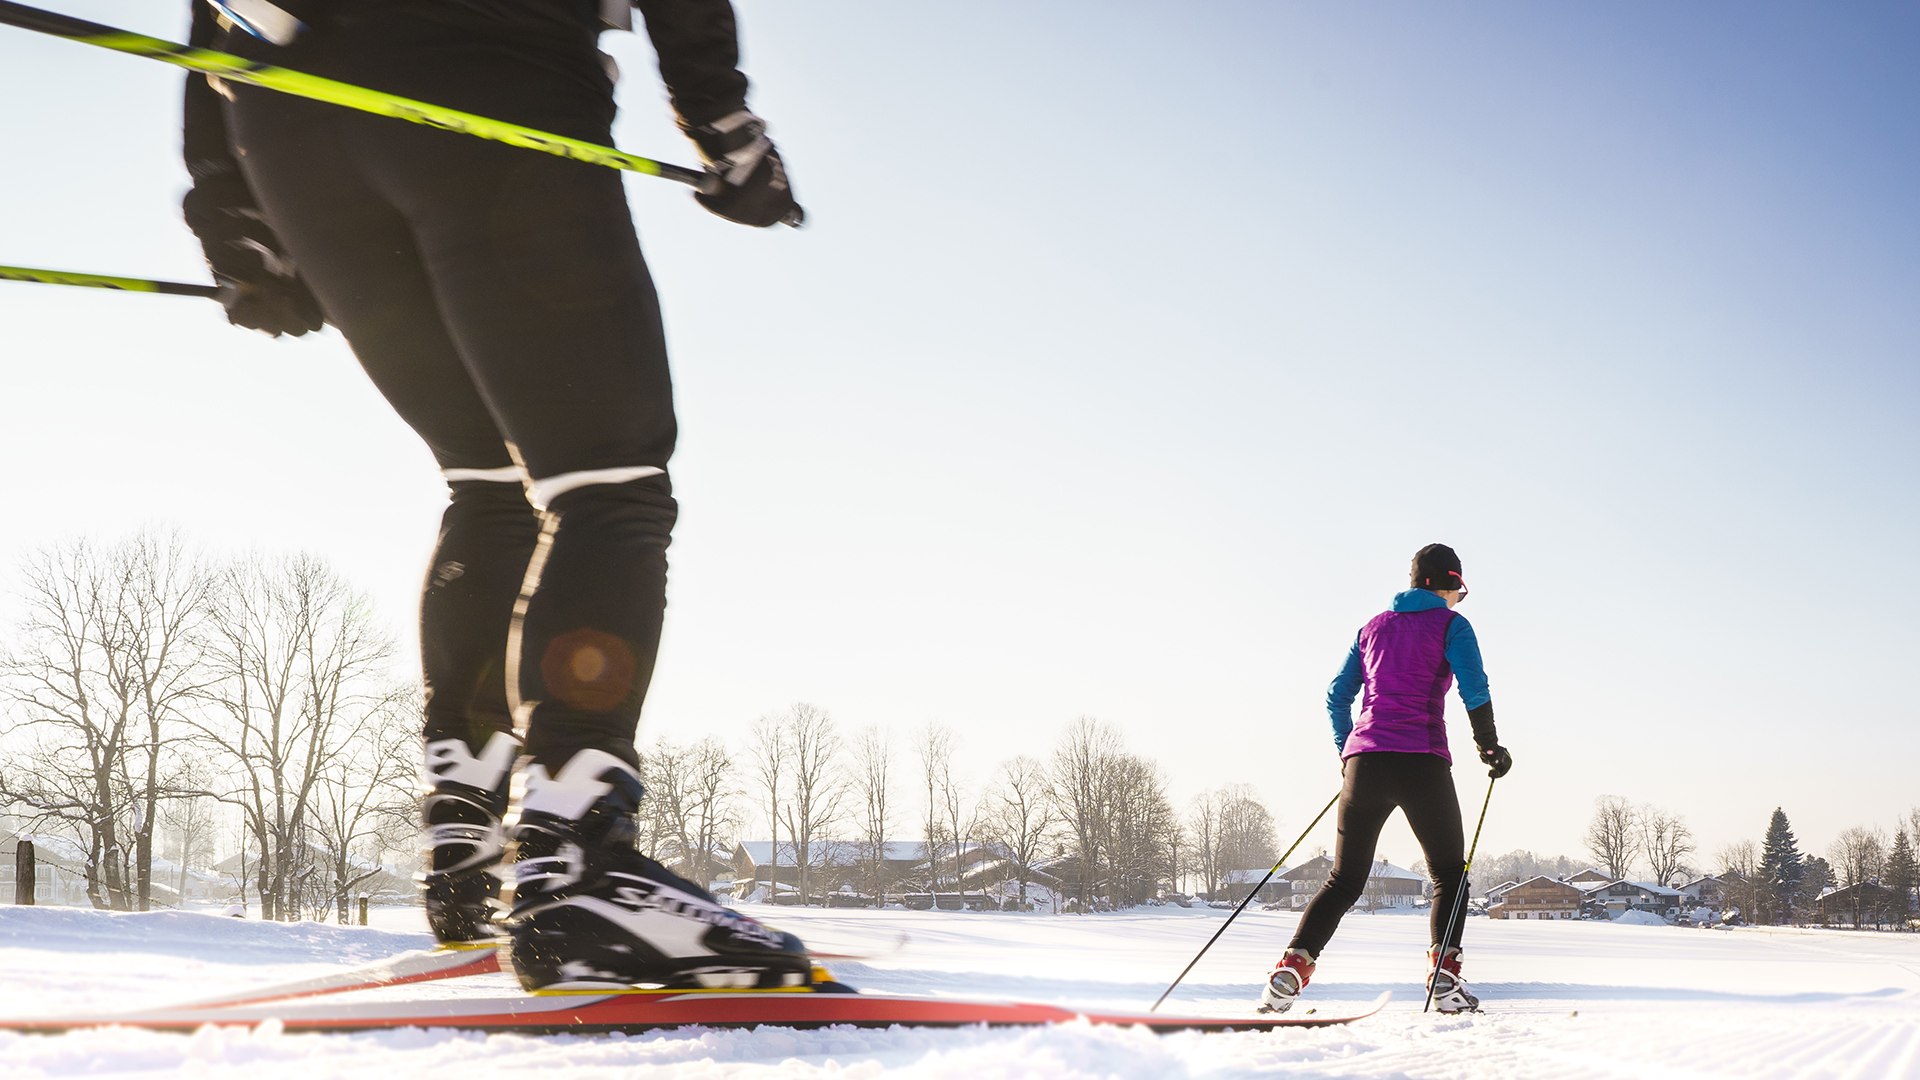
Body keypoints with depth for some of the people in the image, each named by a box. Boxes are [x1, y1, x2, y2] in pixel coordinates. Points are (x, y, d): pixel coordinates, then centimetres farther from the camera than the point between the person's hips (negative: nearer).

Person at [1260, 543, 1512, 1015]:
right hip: (1422, 761, -4)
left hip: (1364, 759, 4)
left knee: (1344, 880, 10)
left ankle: (1293, 964, -8)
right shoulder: (1450, 624, 6)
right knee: (1449, 874, 13)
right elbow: (1474, 688, -7)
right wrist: (1489, 746, 4)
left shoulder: (1373, 627, 20)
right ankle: (1444, 976, -4)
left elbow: (1337, 697, 19)